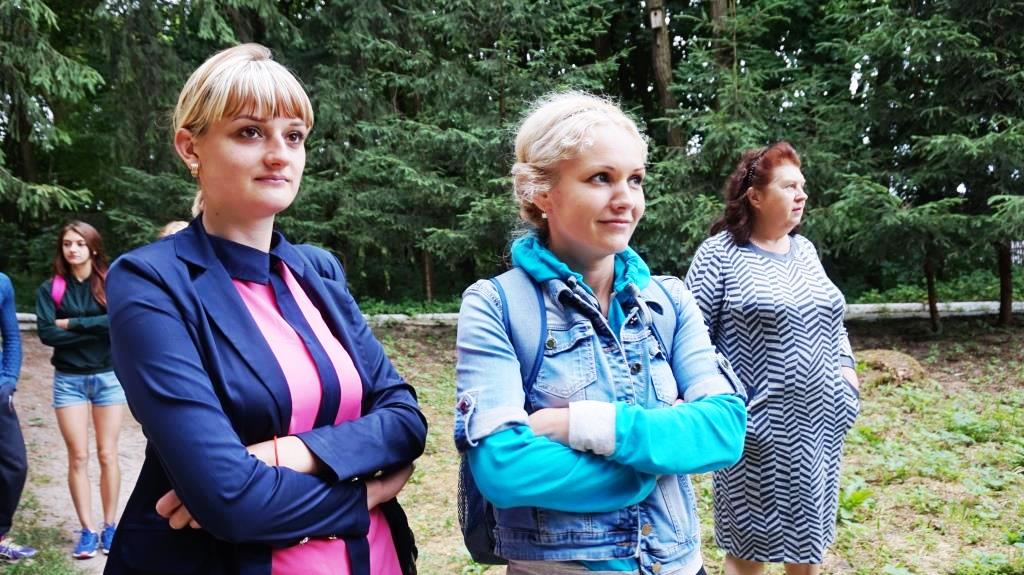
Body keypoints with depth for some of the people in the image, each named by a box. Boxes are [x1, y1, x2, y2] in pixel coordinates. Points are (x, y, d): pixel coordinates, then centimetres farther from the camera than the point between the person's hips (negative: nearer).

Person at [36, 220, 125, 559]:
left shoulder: (111, 283, -2)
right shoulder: (51, 288, 2)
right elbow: (46, 333, -10)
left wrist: (71, 323, -13)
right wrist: (95, 329, -14)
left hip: (108, 376, -1)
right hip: (68, 380, 1)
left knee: (107, 455, 4)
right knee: (78, 457, 2)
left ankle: (110, 526, 14)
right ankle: (87, 530, 10)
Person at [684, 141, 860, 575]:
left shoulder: (804, 249, 11)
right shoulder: (719, 254, -9)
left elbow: (831, 319, 21)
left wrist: (846, 369, 8)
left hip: (818, 422, 6)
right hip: (758, 428, -6)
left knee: (807, 532, 17)